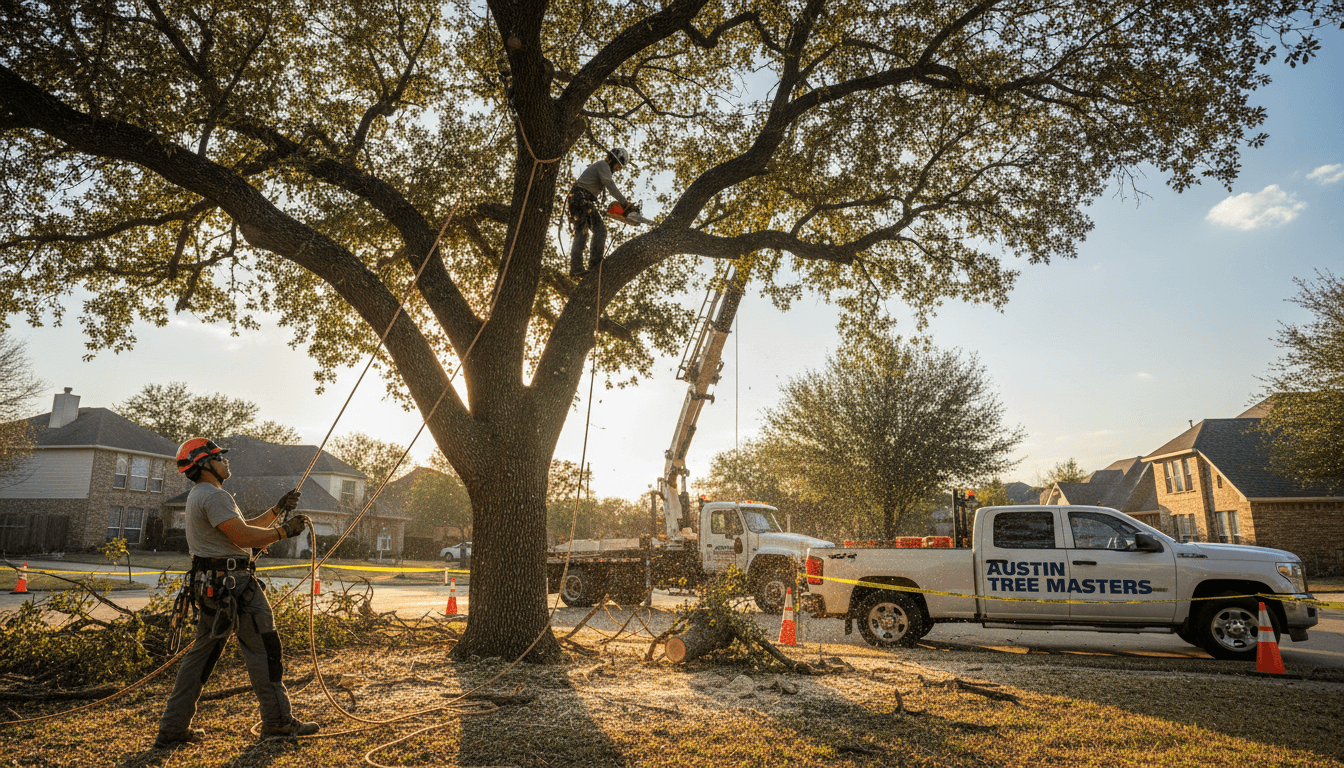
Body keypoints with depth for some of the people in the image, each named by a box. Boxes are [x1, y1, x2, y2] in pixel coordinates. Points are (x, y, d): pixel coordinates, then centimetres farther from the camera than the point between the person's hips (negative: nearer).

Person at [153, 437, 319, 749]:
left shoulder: (198, 496, 20)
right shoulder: (214, 495, -15)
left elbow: (245, 525, 21)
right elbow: (244, 537, -22)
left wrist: (278, 509, 16)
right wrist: (284, 531, -13)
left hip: (210, 585, 11)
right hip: (233, 583, -11)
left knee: (202, 652, 15)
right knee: (263, 648, -4)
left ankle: (173, 729, 20)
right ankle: (278, 722, 2)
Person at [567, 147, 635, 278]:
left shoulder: (600, 167, 30)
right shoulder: (603, 165, -2)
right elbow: (610, 184, -18)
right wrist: (625, 203, -23)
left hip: (575, 201, 10)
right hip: (582, 199, -10)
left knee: (580, 234, 7)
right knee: (600, 229, -14)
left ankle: (575, 270, 4)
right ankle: (595, 263, -22)